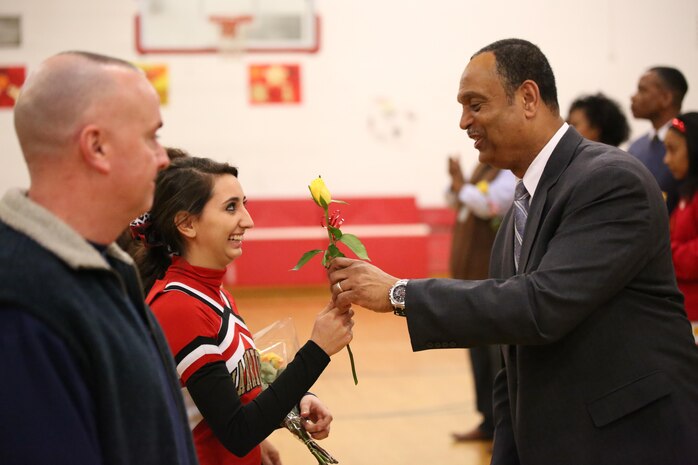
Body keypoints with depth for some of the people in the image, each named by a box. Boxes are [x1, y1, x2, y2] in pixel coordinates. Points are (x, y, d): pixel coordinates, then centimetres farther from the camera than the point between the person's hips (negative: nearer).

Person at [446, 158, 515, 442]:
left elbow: (487, 205, -25)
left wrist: (460, 183, -14)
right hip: (472, 273, 9)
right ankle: (489, 421, 23)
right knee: (479, 352, 14)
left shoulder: (511, 174, -12)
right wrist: (456, 181, 1)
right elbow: (455, 202, 19)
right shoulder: (483, 169, 14)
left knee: (501, 353, -5)